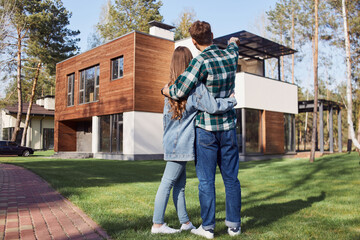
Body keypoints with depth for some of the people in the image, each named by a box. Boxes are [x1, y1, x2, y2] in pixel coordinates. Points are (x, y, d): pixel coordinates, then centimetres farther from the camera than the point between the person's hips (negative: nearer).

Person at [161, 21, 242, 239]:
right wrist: (233, 42, 53)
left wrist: (166, 90, 4)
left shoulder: (201, 61, -14)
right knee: (231, 177, 12)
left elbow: (180, 91, -18)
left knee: (206, 179, 4)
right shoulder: (230, 56, 4)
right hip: (228, 125, 5)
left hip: (206, 127, -5)